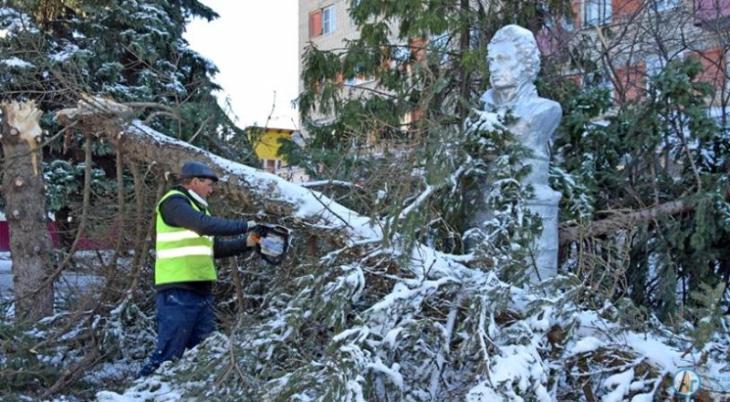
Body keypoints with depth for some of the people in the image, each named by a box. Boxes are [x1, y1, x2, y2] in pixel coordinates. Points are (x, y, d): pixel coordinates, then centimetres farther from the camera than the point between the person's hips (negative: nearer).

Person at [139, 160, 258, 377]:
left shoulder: (196, 207, 21)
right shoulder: (174, 202, -8)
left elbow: (215, 247, 21)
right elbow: (206, 225, -23)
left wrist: (246, 243, 9)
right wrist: (245, 226, -15)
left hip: (201, 290, 9)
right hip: (178, 291, -9)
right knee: (169, 351, -8)